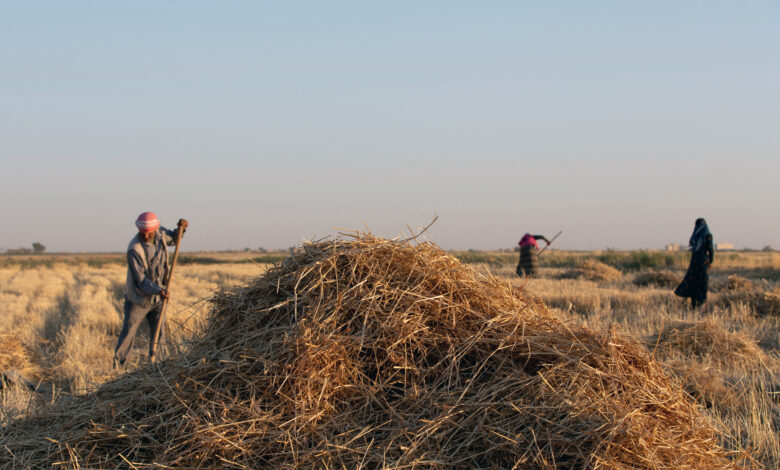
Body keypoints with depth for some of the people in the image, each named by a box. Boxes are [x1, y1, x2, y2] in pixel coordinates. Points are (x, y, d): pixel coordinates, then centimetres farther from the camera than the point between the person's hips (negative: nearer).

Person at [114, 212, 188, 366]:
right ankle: (116, 368, 7)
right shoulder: (134, 249, -26)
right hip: (138, 300, -5)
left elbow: (173, 238, 19)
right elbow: (140, 280, -27)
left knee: (159, 335, 6)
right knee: (127, 336, -3)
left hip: (157, 299, 5)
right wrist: (159, 290, -41)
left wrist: (181, 229, -3)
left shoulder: (160, 234, -7)